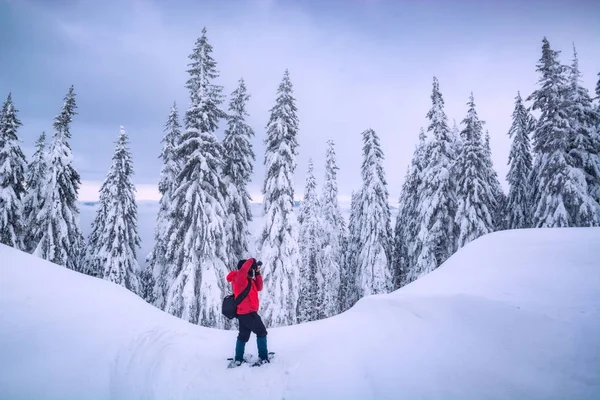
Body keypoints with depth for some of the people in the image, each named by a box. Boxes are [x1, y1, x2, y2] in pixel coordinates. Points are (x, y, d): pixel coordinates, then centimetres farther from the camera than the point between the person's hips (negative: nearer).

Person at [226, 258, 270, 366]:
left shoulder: (248, 279, 14)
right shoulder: (239, 277, -15)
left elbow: (259, 288, 14)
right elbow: (243, 270, -37)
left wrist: (257, 274, 6)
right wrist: (251, 261, -24)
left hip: (243, 312, 9)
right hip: (248, 312, -9)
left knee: (243, 336, 16)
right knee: (261, 332, 1)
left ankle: (238, 359, 21)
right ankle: (263, 357, 4)